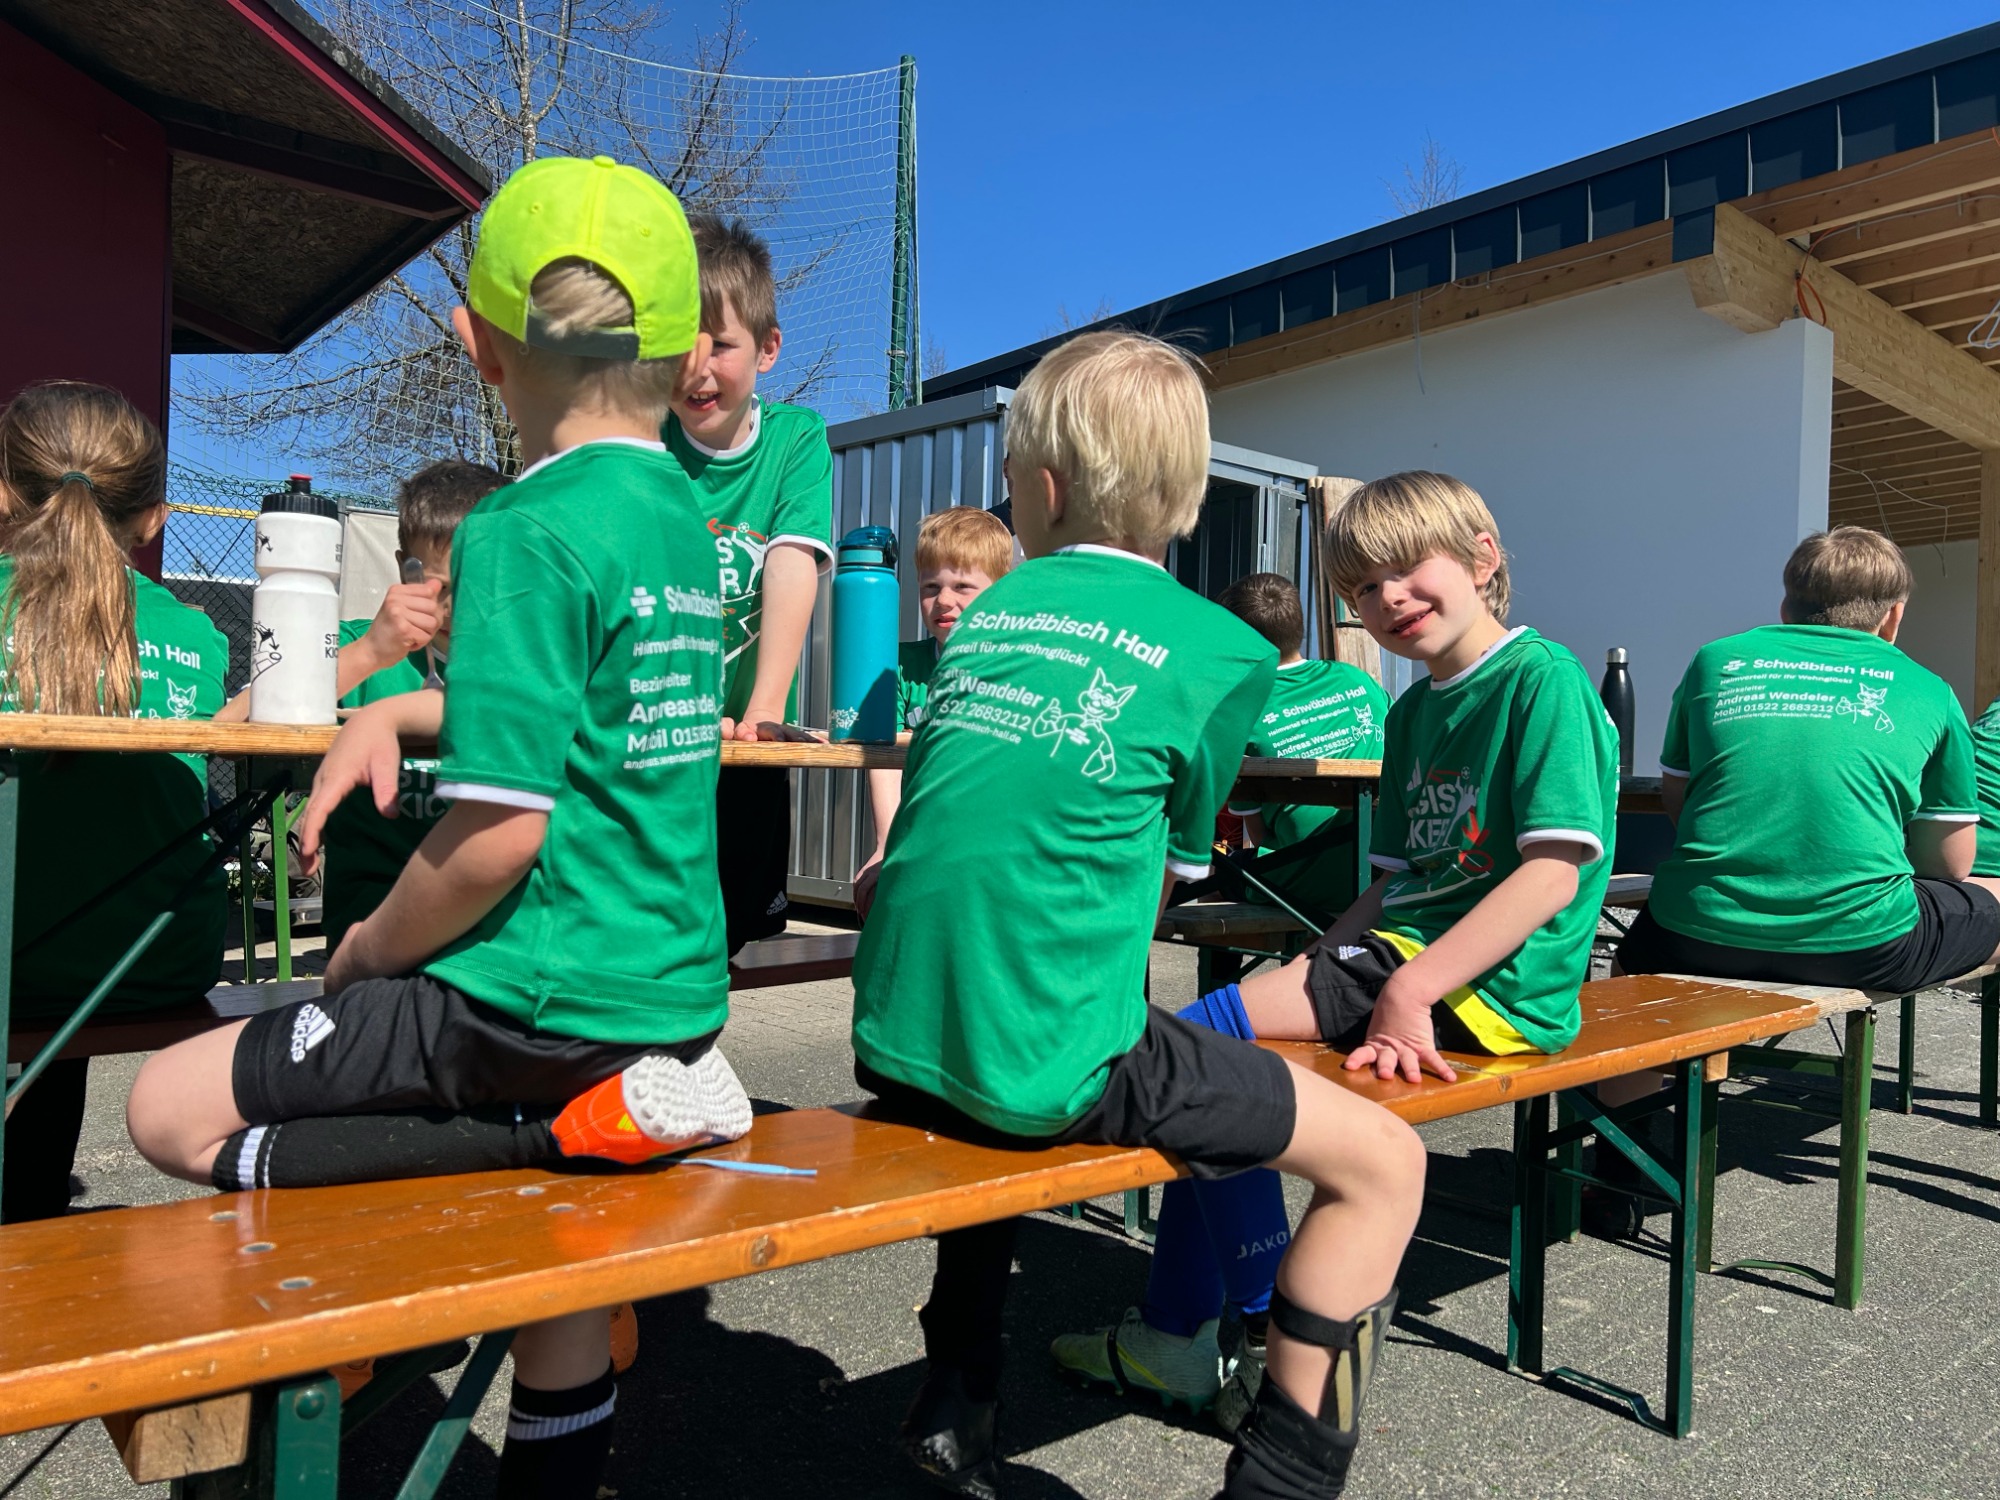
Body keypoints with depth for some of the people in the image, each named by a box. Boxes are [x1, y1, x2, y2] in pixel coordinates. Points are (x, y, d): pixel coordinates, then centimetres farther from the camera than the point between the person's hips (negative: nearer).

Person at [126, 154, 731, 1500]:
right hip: (674, 987, 8)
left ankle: (566, 1135, -10)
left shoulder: (524, 531, -18)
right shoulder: (684, 517, 7)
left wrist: (373, 951, -4)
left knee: (174, 1111, 4)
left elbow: (502, 829, -22)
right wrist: (405, 708, 17)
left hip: (543, 1002, -8)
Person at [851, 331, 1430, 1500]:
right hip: (1049, 1063, -6)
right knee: (1383, 1161, 8)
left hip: (897, 1042, 6)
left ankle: (956, 1406, 42)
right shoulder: (1221, 649, -1)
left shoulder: (985, 613, 11)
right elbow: (1170, 874, 9)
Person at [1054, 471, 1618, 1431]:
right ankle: (1177, 1336, 6)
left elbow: (1555, 875, -18)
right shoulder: (1412, 712, 18)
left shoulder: (1545, 680, -9)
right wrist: (1321, 960, 6)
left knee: (1204, 1042, -19)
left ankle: (1265, 1338, -1)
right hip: (1404, 949, 9)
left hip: (1491, 979, -9)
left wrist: (1410, 986, -26)